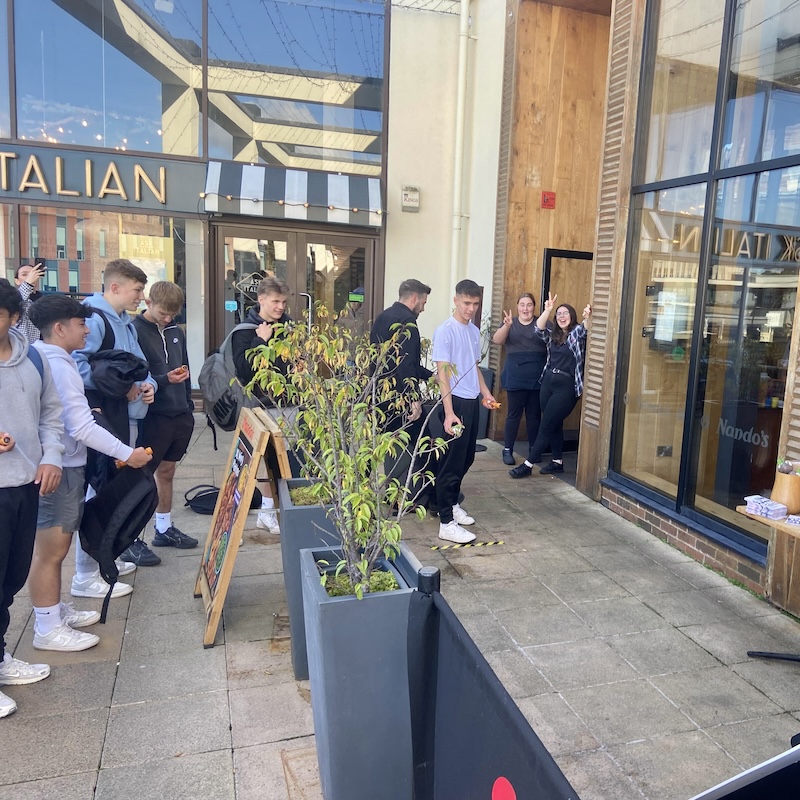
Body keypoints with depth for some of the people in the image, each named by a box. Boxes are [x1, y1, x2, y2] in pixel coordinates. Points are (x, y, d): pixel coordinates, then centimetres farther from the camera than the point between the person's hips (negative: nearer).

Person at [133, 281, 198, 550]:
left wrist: (189, 406, 15)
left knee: (166, 471, 16)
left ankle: (164, 529, 28)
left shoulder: (176, 332, 10)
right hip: (152, 416, -7)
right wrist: (164, 379, -28)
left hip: (179, 416, 7)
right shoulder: (135, 331, -12)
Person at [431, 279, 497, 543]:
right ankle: (446, 523, 1)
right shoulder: (445, 331, -12)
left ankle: (451, 504, 33)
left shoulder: (475, 331, 12)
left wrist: (485, 392, 13)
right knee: (451, 462, -5)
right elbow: (442, 373, -17)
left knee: (466, 458, 16)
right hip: (455, 401, -8)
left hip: (472, 401, 8)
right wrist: (449, 413, -22)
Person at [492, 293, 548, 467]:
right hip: (516, 378, -1)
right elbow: (497, 340, -10)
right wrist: (507, 325, -29)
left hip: (537, 378, 1)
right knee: (514, 414, 3)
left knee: (534, 414, 10)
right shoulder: (510, 323, 5)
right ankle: (507, 450, 10)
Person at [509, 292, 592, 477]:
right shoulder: (553, 335, 12)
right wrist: (548, 310, -18)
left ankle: (528, 465, 0)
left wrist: (588, 317, -46)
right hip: (548, 382, 6)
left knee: (545, 426, -4)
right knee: (554, 424, 13)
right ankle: (558, 462, 25)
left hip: (566, 386, -6)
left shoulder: (577, 333, -3)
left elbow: (585, 328, -24)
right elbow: (539, 328, -4)